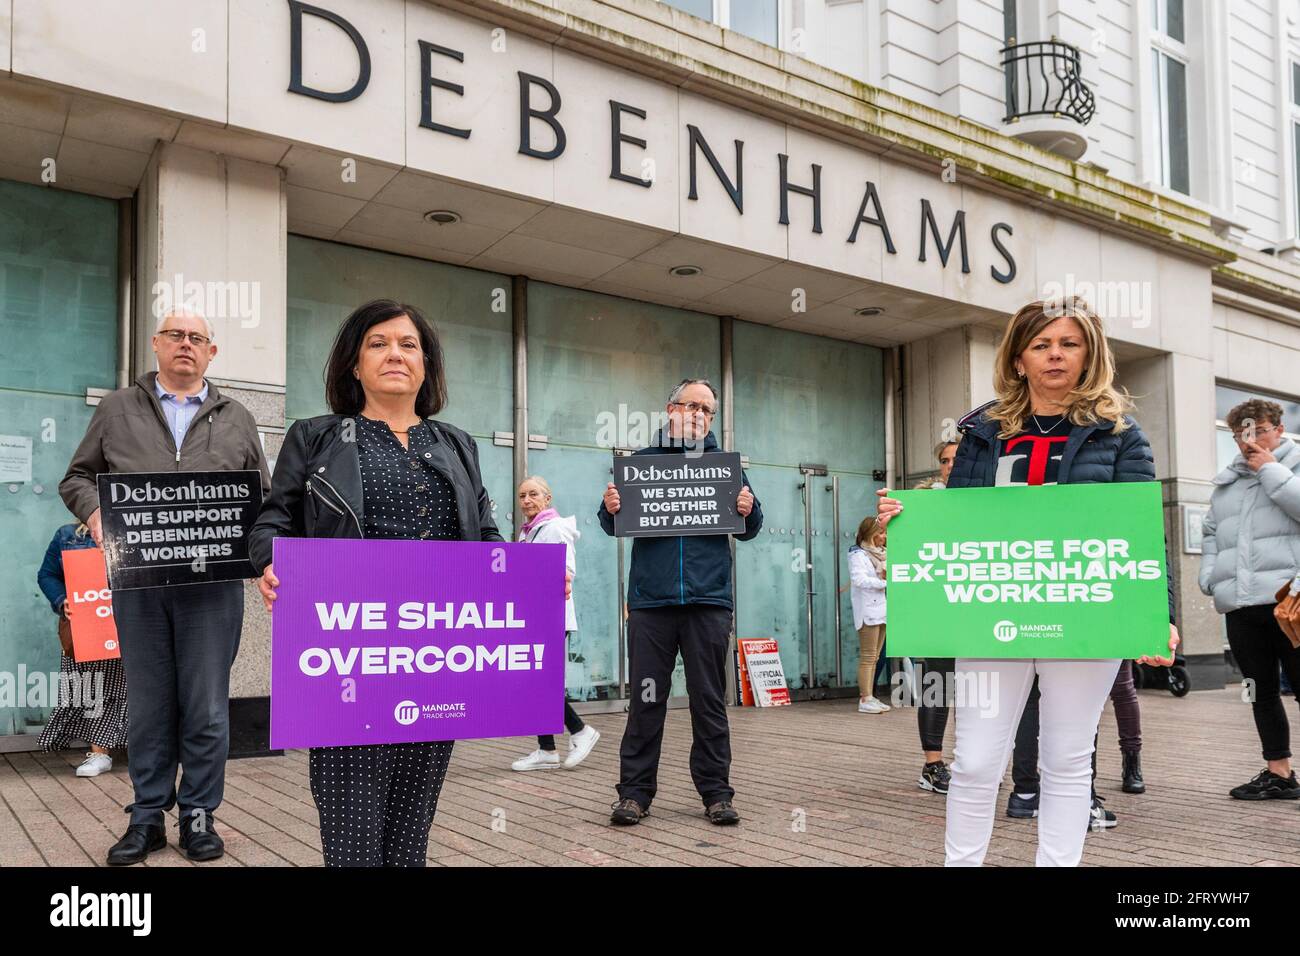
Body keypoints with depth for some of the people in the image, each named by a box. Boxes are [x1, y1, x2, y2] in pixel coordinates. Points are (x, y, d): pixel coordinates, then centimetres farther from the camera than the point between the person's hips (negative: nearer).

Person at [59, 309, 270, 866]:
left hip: (212, 583, 0)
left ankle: (199, 815, 15)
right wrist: (93, 509, -6)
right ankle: (147, 817, 19)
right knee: (147, 704, 8)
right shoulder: (117, 410, 14)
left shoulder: (236, 419, 14)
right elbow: (78, 477, 15)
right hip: (137, 579, 1)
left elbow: (263, 497, 14)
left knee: (206, 706, 3)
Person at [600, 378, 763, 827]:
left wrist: (749, 511, -9)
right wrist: (610, 508, -13)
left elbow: (747, 530, 12)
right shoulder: (641, 462, 10)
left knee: (709, 698, 6)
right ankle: (634, 791, 12)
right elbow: (614, 526, 9)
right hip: (651, 599, 0)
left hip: (708, 599, 1)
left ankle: (716, 790, 15)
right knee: (646, 698, 4)